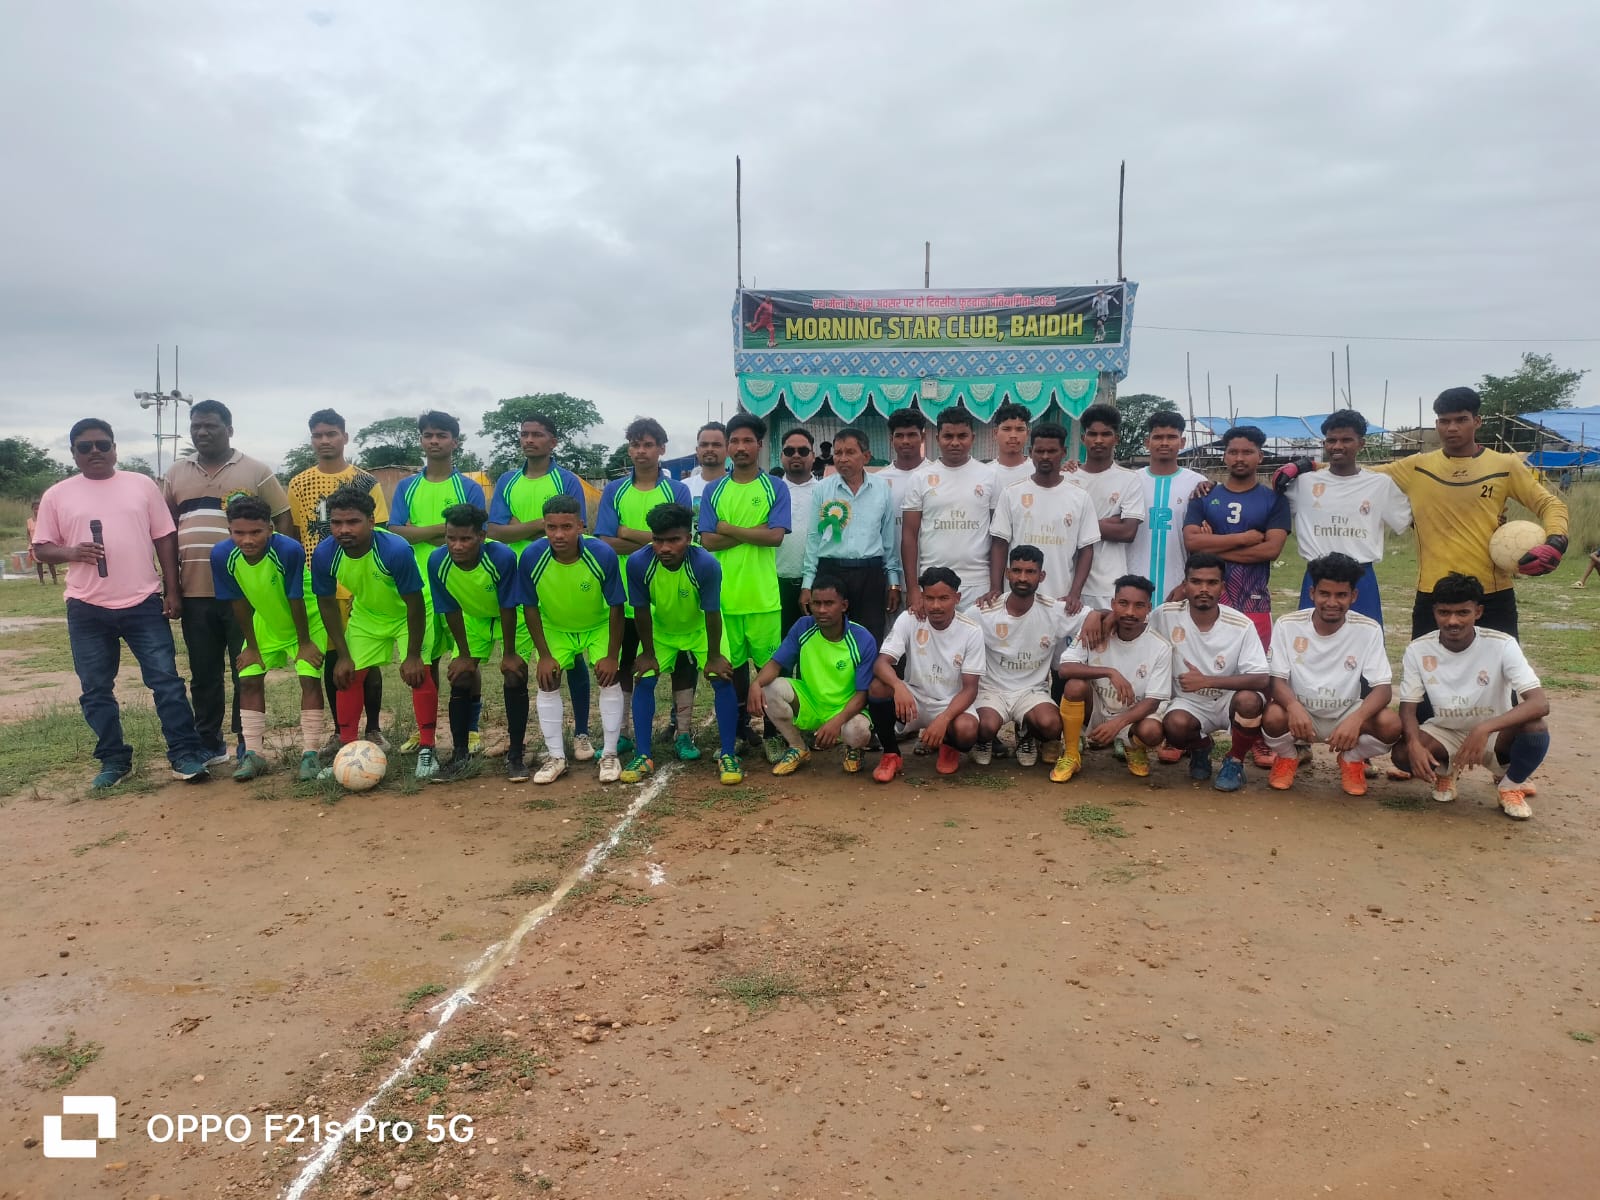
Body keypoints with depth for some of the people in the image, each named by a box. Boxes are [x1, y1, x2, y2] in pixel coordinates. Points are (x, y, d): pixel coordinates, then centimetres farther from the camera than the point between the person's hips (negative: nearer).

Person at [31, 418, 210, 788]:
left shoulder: (142, 485, 6)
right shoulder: (57, 495, 6)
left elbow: (165, 538, 6)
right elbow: (41, 549, 8)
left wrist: (172, 590, 0)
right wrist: (71, 553, -15)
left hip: (145, 603, -1)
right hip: (87, 610, 1)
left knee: (166, 679, -2)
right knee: (96, 690, 8)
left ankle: (185, 754, 3)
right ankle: (114, 760, 20)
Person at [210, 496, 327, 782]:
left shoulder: (289, 550, -36)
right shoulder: (223, 555, -24)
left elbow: (296, 600, -26)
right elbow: (239, 603, -11)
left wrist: (304, 643, -16)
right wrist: (251, 647, -4)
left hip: (307, 622, -4)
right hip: (266, 623, 4)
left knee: (310, 679, -13)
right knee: (249, 680, 2)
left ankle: (310, 754, -5)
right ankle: (254, 754, 12)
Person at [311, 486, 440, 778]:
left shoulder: (396, 550, -37)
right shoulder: (324, 555, -25)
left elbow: (414, 605, -27)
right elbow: (327, 603, -8)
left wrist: (413, 655, -21)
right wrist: (343, 655, -7)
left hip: (408, 615, -4)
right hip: (365, 615, 4)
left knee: (419, 674, -14)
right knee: (349, 675, 1)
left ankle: (426, 751, -1)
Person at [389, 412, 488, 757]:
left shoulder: (470, 488, 2)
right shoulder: (406, 487, 9)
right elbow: (395, 531, -3)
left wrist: (421, 535, -8)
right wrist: (445, 528, -12)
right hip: (418, 584, 2)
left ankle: (469, 730, 11)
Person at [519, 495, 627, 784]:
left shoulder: (603, 554, -32)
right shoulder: (531, 557, -29)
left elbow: (616, 607, -20)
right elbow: (531, 608, -14)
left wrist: (612, 655, -16)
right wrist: (544, 655, -12)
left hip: (599, 626, -1)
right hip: (555, 628, 1)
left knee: (609, 679, -9)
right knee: (548, 683, -4)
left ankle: (610, 755, 5)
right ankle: (555, 757, 11)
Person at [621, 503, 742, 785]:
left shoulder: (706, 564, -38)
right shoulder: (638, 562, -33)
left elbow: (712, 613, -25)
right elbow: (641, 611, -18)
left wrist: (714, 656, -15)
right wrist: (648, 653, -9)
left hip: (701, 628, -2)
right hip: (661, 629, 2)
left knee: (723, 680, -12)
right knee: (644, 681, -6)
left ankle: (728, 756, -1)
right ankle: (644, 756, 5)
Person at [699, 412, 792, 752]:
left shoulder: (776, 487, 2)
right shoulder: (713, 490, 8)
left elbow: (775, 536, -10)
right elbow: (707, 541, -2)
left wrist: (729, 528, -7)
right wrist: (754, 531, -9)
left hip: (763, 593, -2)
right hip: (725, 592, 2)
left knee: (769, 661, 1)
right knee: (733, 660, 10)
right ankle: (739, 723, 23)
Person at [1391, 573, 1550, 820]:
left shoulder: (1502, 646, -20)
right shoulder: (1418, 650, -14)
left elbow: (1540, 704, -28)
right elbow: (1408, 707, -10)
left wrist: (1484, 728, -44)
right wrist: (1414, 743, -33)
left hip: (1494, 734, -1)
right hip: (1445, 733, 1)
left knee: (1535, 728, -33)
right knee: (1403, 753, -29)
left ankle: (1512, 783, 0)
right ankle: (1445, 772, 9)